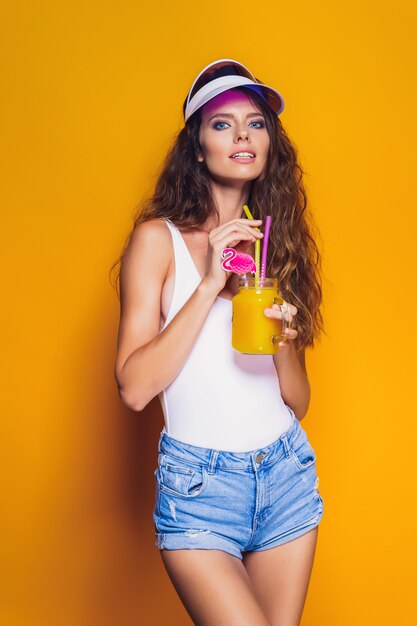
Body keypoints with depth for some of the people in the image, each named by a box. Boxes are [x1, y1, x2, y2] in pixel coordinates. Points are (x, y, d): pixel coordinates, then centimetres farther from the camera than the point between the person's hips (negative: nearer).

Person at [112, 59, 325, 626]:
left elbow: (298, 401, 9)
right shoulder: (160, 238, -4)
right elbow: (134, 387, -14)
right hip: (199, 487, -4)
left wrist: (284, 340, -12)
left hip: (286, 471, 5)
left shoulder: (277, 240, 10)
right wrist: (211, 283, -17)